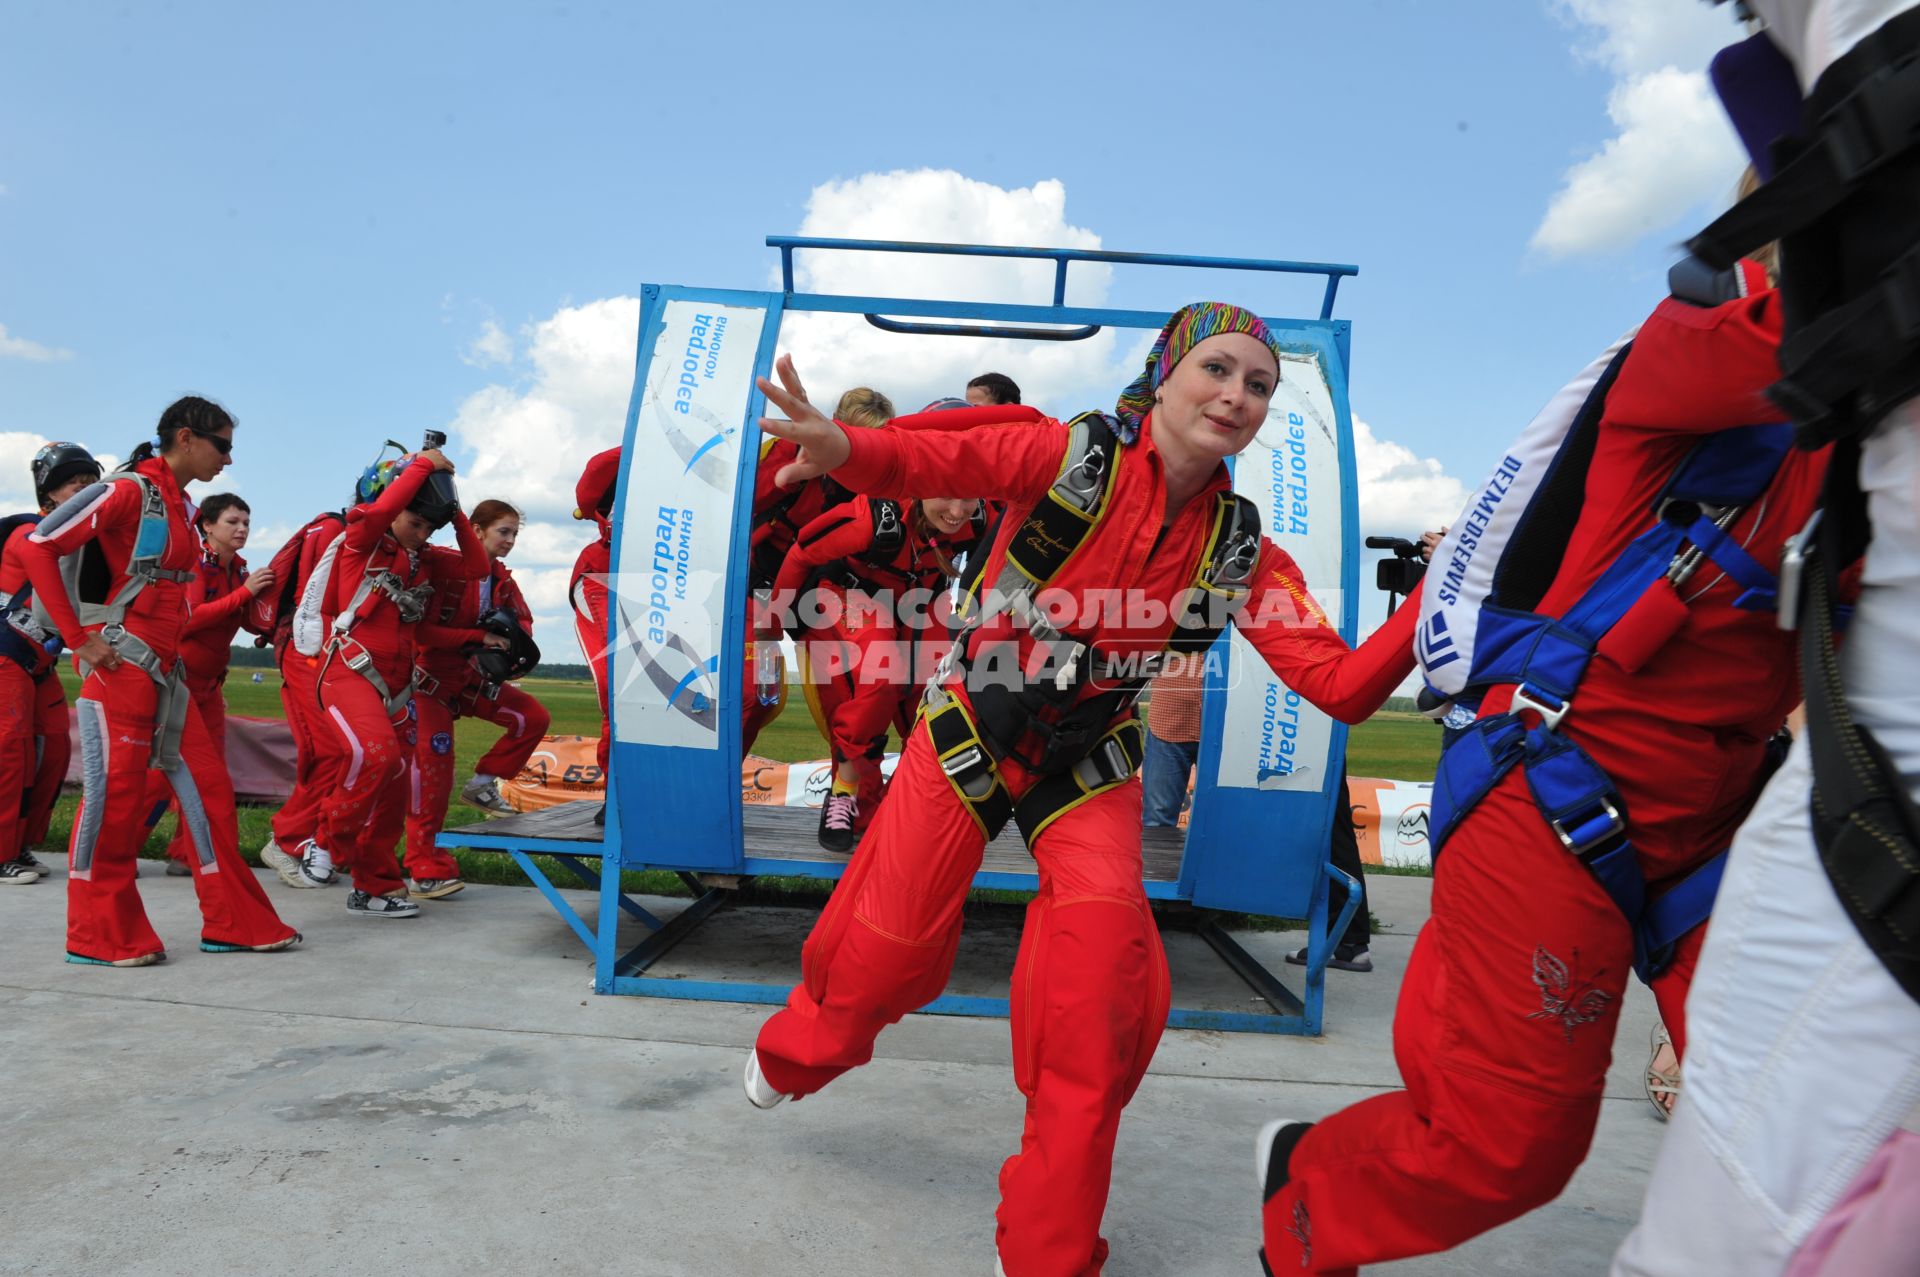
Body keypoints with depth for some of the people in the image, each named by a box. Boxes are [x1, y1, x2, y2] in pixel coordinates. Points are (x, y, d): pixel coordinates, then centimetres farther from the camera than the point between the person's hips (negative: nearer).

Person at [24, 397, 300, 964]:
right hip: (119, 664, -8)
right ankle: (99, 936, 10)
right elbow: (41, 547, -14)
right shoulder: (128, 489, -9)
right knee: (114, 791, -3)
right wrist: (79, 638, -15)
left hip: (165, 668, 8)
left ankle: (234, 922, 13)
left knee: (207, 785, 6)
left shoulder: (180, 504, 15)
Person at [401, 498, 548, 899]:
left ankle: (483, 783, 8)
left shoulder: (501, 579, 2)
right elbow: (422, 629, -23)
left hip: (471, 677, 7)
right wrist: (480, 637, -28)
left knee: (534, 717, -7)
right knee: (433, 772, -8)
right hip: (432, 678, -7)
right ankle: (423, 872, 0)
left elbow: (524, 620, 9)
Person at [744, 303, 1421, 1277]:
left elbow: (1342, 687, -12)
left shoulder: (1240, 550, -7)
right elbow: (931, 460, -26)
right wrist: (845, 447, -48)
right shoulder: (1075, 455, -16)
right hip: (968, 732, -2)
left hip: (1086, 769, 2)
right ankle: (793, 1057, 44)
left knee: (1104, 994, -11)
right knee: (887, 952, 4)